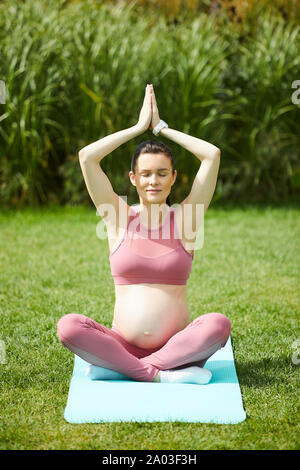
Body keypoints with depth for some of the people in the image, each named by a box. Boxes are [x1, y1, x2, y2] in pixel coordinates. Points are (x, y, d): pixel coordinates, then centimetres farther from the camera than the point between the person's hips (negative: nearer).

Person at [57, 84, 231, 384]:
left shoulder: (184, 218, 6)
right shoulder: (120, 218, 7)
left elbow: (212, 155, -1)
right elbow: (86, 156, -2)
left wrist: (161, 128, 7)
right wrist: (139, 127, 5)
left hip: (177, 345, 0)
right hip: (122, 343, 0)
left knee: (219, 324, -30)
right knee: (68, 326, -26)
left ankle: (118, 367, -22)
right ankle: (160, 374, -24)